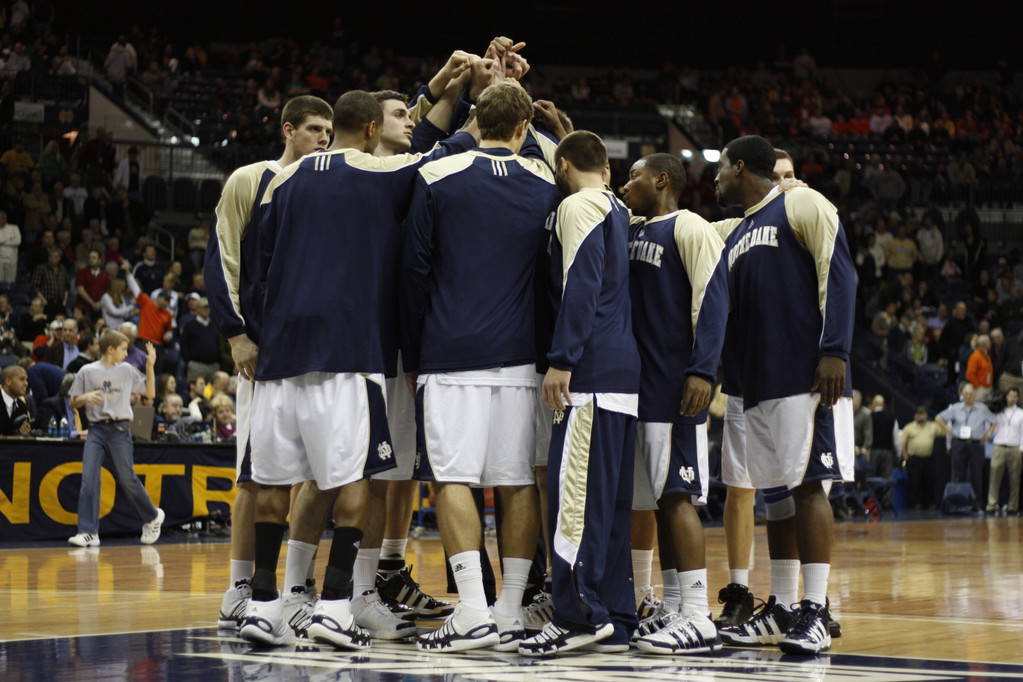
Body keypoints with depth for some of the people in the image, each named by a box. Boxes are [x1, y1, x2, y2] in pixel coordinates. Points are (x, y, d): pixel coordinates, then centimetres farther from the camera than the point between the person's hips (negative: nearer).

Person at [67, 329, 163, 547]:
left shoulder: (127, 370, 10)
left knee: (127, 479, 1)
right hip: (95, 430, 0)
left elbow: (150, 392, 16)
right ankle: (88, 532, -14)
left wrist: (150, 367, 7)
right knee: (89, 479, -12)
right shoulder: (87, 371, 6)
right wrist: (86, 397, -12)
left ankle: (153, 517, 24)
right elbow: (73, 403, 9)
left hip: (119, 429, 0)